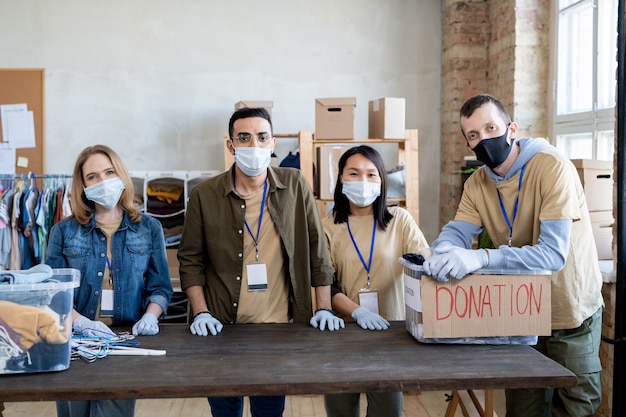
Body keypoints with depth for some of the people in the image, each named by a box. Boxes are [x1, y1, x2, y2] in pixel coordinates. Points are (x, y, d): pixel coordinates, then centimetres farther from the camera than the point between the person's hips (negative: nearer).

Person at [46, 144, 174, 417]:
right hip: (76, 339, 1)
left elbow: (160, 287, 4)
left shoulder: (149, 228, 5)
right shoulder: (64, 231, 3)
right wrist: (80, 322, -19)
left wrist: (150, 316, -16)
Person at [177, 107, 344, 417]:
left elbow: (317, 249, 1)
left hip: (279, 328, 1)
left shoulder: (294, 185, -2)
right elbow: (190, 260, 1)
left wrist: (324, 308, -2)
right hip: (222, 328, 0)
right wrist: (201, 313, -8)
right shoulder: (204, 195, -4)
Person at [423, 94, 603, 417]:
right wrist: (444, 254, -35)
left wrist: (480, 258, -44)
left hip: (570, 312, -5)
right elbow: (455, 233, -10)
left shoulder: (553, 168, -23)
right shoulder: (477, 183, -2)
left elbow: (553, 253, -32)